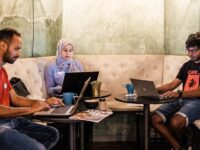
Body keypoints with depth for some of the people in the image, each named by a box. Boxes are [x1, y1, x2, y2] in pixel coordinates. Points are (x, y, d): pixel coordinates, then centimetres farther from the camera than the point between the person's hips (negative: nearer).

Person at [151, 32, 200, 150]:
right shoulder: (187, 65, 20)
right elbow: (172, 84, 17)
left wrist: (179, 94, -28)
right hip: (181, 100, 7)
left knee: (175, 122, -34)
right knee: (155, 119, -17)